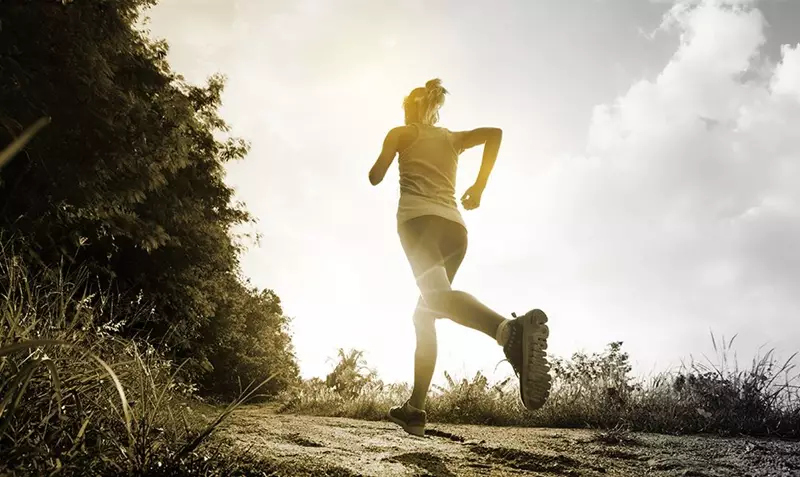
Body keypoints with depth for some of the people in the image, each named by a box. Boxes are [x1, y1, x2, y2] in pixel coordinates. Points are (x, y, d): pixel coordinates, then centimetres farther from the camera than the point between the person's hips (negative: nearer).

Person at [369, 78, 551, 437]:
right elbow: (494, 133, 11)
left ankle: (511, 329, -62)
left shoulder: (401, 132, 18)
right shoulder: (453, 138, 28)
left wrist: (380, 161, 34)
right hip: (454, 224, 6)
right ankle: (414, 408, 9)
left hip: (419, 216, -5)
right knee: (424, 314, 14)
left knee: (438, 296, -30)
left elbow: (376, 177, 11)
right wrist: (480, 185, 13)